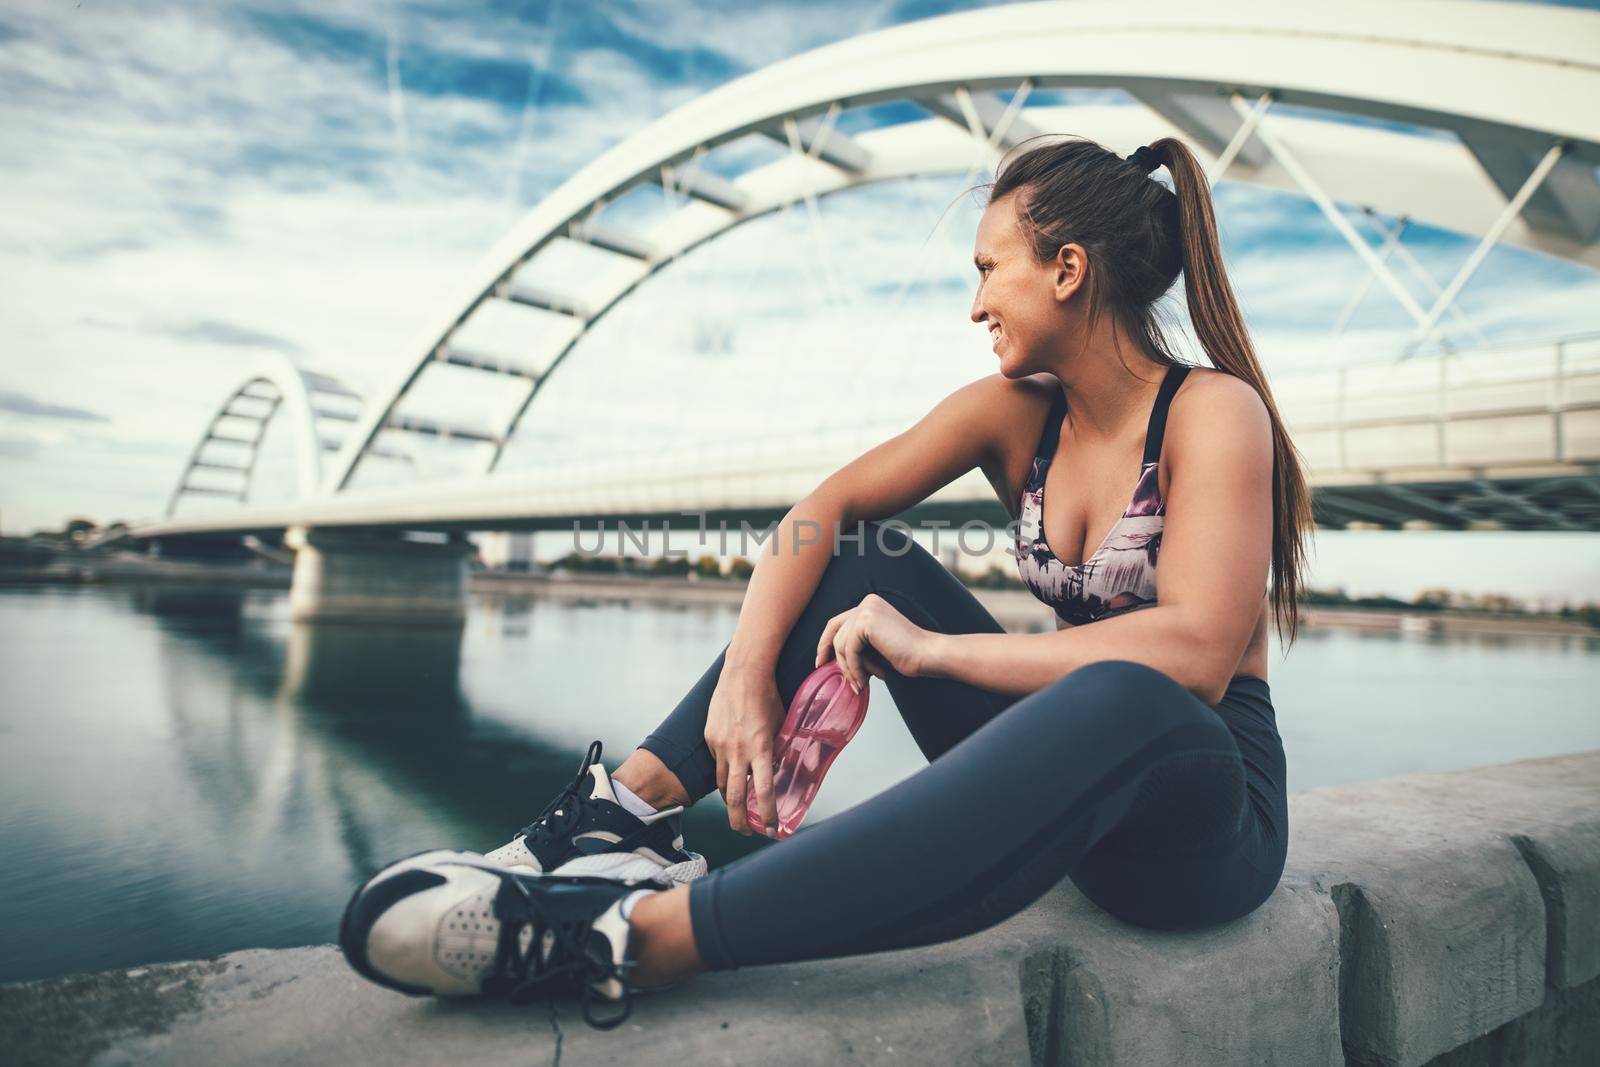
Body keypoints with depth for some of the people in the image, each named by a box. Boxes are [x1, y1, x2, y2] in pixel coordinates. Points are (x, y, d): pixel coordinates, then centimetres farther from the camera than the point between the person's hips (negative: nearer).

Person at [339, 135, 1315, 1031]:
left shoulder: (1213, 410, -14)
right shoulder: (1014, 413, 1)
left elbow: (1196, 651, -28)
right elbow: (826, 506, -6)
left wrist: (933, 647, -25)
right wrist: (746, 672, -22)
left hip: (1207, 820, -5)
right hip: (1067, 770, 5)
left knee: (1115, 701, -40)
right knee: (859, 556, -4)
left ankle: (645, 936, -41)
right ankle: (637, 805, -18)